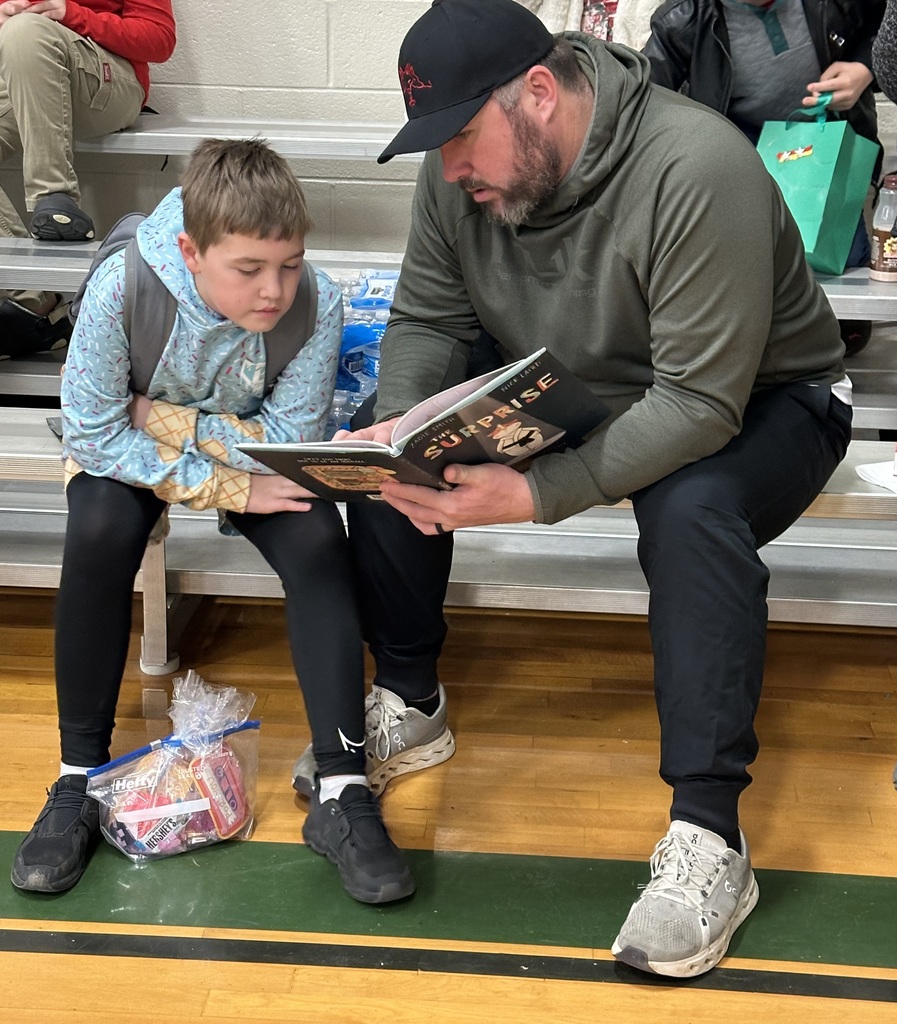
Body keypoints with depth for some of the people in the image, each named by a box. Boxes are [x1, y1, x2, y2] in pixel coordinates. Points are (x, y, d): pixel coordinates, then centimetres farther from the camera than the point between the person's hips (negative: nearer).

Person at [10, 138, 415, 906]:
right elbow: (94, 434, -26)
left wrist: (162, 418, -25)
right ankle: (79, 782, -17)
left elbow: (290, 446, -22)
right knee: (100, 531, -32)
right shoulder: (123, 288, -31)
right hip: (129, 458, -1)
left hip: (253, 450, 1)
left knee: (318, 539, -27)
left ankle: (342, 793, -24)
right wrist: (227, 490, -30)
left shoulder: (316, 303, -27)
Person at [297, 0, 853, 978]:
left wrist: (534, 495, -42)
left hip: (754, 401, -6)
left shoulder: (696, 168, -32)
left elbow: (701, 403, -35)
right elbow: (426, 320, -2)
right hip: (566, 388, 6)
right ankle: (409, 706, 7)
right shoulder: (461, 171, -12)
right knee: (381, 443, -11)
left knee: (692, 511, -39)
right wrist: (397, 423, -24)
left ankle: (708, 839, -30)